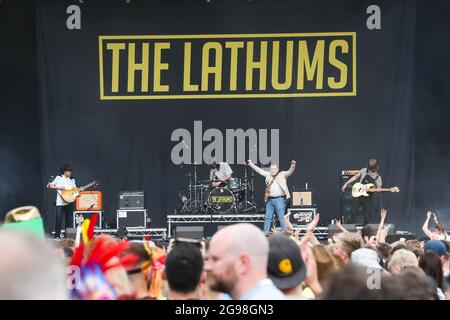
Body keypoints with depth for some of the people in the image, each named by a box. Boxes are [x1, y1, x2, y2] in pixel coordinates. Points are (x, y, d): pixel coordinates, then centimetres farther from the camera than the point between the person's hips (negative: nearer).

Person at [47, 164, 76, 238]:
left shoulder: (72, 180, 16)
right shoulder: (58, 178, 3)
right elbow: (49, 186, -2)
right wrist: (57, 187, -17)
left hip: (69, 201, 4)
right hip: (60, 203, -4)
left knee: (69, 220, 4)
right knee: (59, 219, -9)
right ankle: (57, 236, -5)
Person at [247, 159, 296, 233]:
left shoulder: (282, 174, 3)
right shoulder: (268, 175, 17)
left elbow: (290, 172, -11)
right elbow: (259, 170, 23)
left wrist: (293, 166, -30)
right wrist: (251, 164, 23)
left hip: (279, 199, -5)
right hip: (270, 199, 5)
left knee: (281, 218, -6)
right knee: (267, 218, 7)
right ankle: (265, 233, 11)